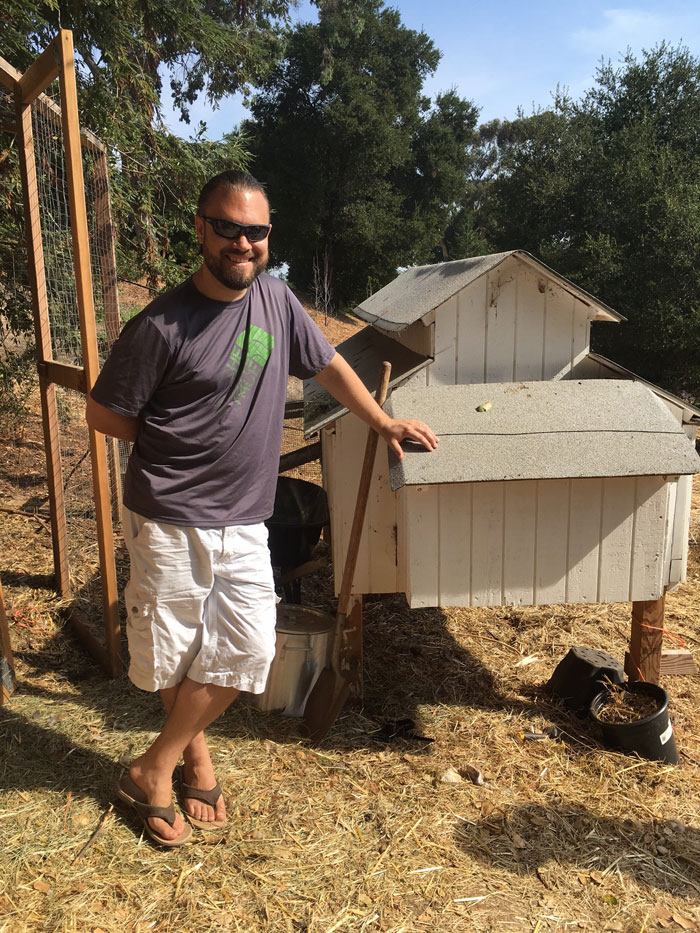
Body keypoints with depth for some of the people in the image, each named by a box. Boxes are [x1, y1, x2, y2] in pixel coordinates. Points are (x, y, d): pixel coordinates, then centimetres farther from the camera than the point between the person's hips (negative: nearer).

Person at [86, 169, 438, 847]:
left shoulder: (275, 299, 1)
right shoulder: (163, 325, -15)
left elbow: (327, 365, 16)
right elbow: (102, 413, -7)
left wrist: (384, 423, 18)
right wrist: (176, 447, 0)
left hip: (242, 520, 5)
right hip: (171, 519, -4)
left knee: (247, 648, 4)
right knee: (171, 651, 9)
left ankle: (154, 769, 23)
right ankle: (192, 748, 39)